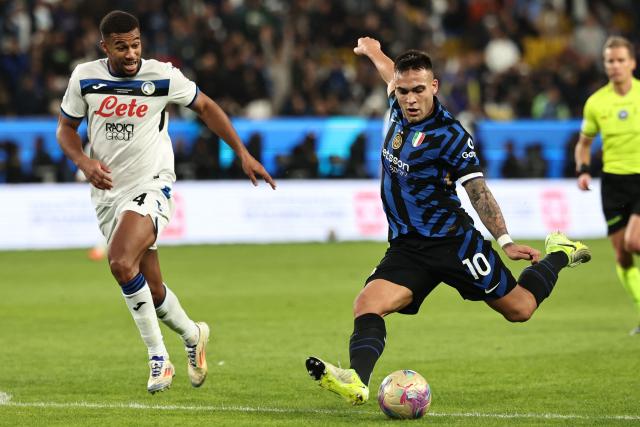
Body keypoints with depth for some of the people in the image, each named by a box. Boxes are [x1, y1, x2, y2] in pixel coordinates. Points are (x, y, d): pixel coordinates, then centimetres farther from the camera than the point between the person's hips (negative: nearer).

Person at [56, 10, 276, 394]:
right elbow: (66, 128, 10)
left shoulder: (162, 77, -9)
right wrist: (85, 163, -10)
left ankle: (159, 358, -16)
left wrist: (243, 153, 3)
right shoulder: (84, 78, -2)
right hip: (108, 191, 4)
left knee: (121, 262, -28)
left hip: (151, 186, -4)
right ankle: (193, 336, 37)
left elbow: (205, 107, 5)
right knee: (151, 288, 7)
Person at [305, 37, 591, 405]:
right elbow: (394, 75, 27)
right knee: (367, 305, -22)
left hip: (454, 242, -5)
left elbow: (478, 190, -13)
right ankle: (357, 381, -42)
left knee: (519, 309, 4)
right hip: (406, 248, 5)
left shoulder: (450, 135, -15)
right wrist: (373, 51, 46)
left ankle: (559, 255, 32)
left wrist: (505, 241, -21)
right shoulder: (400, 109, 3)